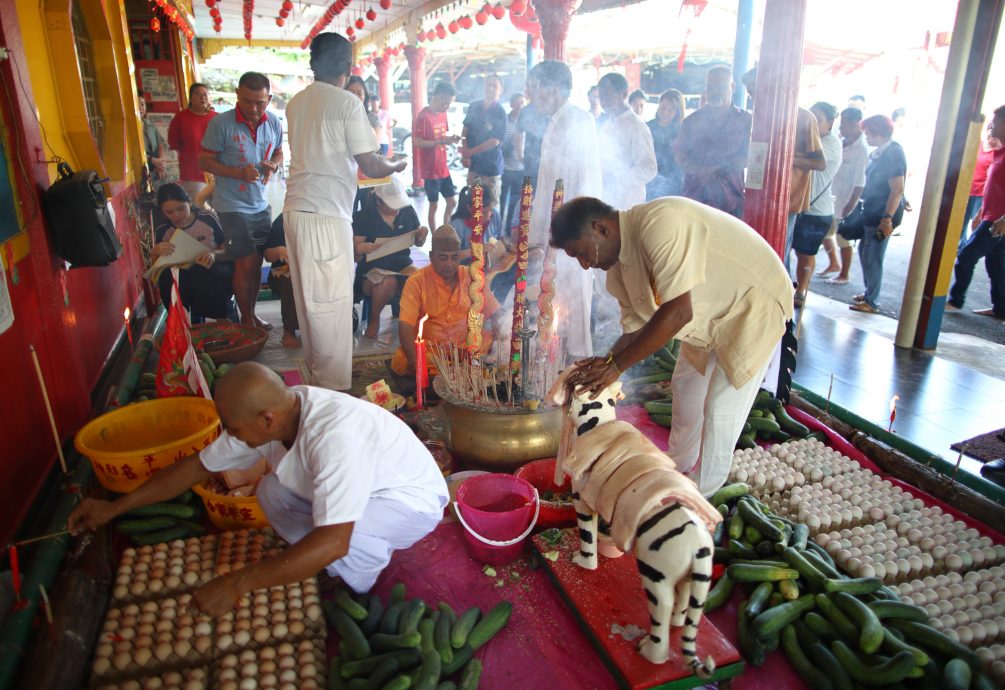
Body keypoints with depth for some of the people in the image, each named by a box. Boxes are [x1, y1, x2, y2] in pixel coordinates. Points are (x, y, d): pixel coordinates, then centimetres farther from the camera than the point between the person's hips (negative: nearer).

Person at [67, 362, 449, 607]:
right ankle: (340, 570, 11)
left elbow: (334, 540, -45)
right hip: (369, 484, 7)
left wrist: (237, 584, -38)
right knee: (272, 493, -7)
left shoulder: (334, 435, -41)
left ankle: (358, 600, 1)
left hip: (414, 499, -7)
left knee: (341, 532, -34)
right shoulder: (268, 413, -15)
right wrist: (114, 507, 2)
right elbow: (199, 465, -1)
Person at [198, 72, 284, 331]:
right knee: (246, 264, -4)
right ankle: (246, 319, 12)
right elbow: (204, 161, -9)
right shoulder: (221, 124, -14)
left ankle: (251, 314, 28)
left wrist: (272, 165, -8)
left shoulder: (274, 123, 0)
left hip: (260, 204, 5)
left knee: (257, 262, 12)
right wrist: (238, 173, -24)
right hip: (232, 205, -5)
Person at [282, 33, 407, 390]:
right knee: (332, 302, -2)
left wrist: (377, 158, 34)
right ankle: (334, 386, 5)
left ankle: (316, 372, 27)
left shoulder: (296, 102, 14)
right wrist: (396, 165, 12)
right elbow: (370, 166, -9)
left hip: (295, 210, 7)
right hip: (326, 215, -7)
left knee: (307, 297, 15)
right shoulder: (347, 102, -7)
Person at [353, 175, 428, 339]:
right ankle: (374, 321, -8)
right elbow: (354, 256, -4)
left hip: (403, 265, 3)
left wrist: (421, 236, -8)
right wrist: (359, 249, -28)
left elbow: (418, 243, 16)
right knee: (389, 282, -36)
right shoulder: (363, 217, -6)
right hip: (373, 269, -3)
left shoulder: (408, 211, 4)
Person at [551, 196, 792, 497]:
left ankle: (702, 494, 17)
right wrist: (602, 366, -19)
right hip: (713, 310, 9)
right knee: (686, 386, 19)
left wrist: (616, 365, -34)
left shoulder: (658, 222, -35)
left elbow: (678, 312, -39)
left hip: (754, 302, -9)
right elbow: (636, 326, -1)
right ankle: (679, 465, 42)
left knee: (721, 407, -5)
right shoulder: (618, 268, -7)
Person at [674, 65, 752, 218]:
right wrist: (699, 171, -14)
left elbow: (748, 156, 0)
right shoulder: (692, 120, 12)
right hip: (694, 195, 1)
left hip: (730, 197, -1)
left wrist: (720, 170, -16)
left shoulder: (745, 120, 7)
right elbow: (680, 155, 6)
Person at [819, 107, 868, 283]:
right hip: (830, 199, 7)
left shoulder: (861, 150, -18)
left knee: (844, 241, 6)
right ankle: (834, 264, 40)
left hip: (845, 204, -7)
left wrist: (850, 206, -19)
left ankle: (844, 275, 22)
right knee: (824, 233, 19)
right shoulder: (840, 143, 3)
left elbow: (860, 184, -19)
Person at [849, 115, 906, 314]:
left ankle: (871, 302, 6)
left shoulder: (893, 154, -17)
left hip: (882, 215, -10)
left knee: (872, 258, -4)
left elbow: (897, 190, -21)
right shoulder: (878, 153, 10)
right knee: (864, 251, 18)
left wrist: (887, 218, -25)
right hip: (872, 212, 10)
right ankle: (869, 293, 31)